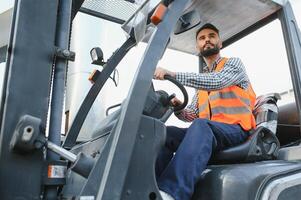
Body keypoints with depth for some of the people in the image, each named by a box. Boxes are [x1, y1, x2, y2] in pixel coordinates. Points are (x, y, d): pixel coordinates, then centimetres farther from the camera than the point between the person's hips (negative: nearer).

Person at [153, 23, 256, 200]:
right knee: (166, 132, -18)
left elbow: (216, 81, -16)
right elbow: (192, 115, 19)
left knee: (201, 126, -37)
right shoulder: (201, 79, 27)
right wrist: (178, 108, -6)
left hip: (235, 129, -5)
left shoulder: (233, 63, 9)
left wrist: (173, 74, -25)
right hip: (206, 132, 6)